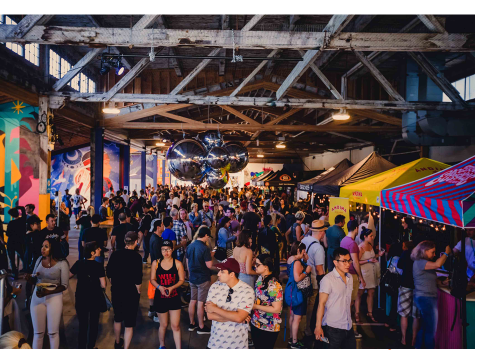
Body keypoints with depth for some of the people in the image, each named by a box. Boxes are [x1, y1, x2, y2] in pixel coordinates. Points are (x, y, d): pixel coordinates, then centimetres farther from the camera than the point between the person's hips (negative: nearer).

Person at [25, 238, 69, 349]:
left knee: (53, 332, 3)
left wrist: (49, 292, -21)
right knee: (38, 332, 7)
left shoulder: (62, 263, -9)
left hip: (54, 298, -4)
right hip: (37, 298, 4)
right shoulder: (39, 260, 5)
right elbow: (34, 281, 12)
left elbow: (64, 285, -8)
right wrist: (29, 278, -10)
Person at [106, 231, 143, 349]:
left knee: (117, 318, 25)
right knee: (129, 323, 6)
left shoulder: (115, 254, -5)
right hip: (131, 294, -5)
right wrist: (138, 291, -4)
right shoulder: (136, 257, -19)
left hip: (116, 292, 5)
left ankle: (118, 342, 46)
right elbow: (137, 279, -20)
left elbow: (109, 274, 3)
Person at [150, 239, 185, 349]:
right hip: (160, 297, 1)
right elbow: (152, 279, 2)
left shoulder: (177, 264, -7)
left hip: (174, 297, -1)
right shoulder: (156, 263, -2)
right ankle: (162, 346, 41)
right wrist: (160, 287, -17)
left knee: (175, 326, -1)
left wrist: (171, 288, -18)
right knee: (163, 325, 16)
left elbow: (181, 280, -3)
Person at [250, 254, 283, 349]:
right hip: (255, 323, 8)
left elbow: (276, 309, -24)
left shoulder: (274, 285, -24)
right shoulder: (260, 278, 1)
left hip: (268, 328, -8)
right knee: (257, 347, 22)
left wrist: (255, 306, -19)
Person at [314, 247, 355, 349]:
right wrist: (318, 326, -14)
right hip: (333, 327, -7)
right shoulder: (328, 280, -15)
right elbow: (321, 303, -14)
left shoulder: (349, 277, 8)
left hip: (348, 326, 7)